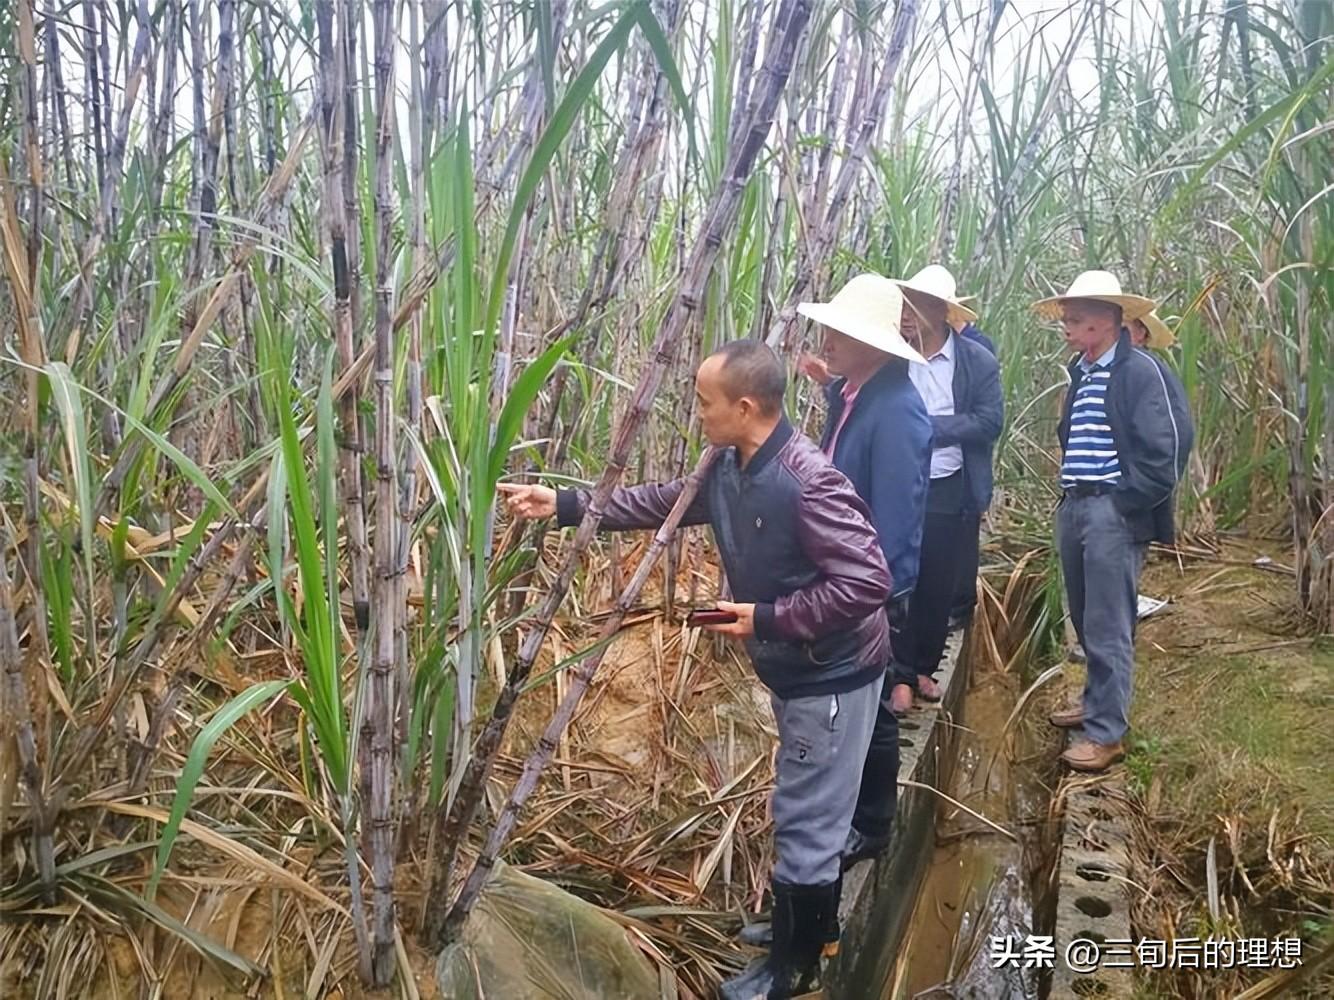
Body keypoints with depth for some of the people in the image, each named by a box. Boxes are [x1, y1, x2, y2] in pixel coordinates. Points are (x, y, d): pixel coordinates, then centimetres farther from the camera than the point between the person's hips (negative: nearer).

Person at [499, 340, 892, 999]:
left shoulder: (807, 481, -30)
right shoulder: (729, 469, -2)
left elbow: (867, 580, -31)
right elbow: (666, 502, 12)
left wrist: (767, 619, -25)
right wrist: (566, 506, 8)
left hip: (832, 676, -9)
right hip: (793, 669, 9)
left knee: (803, 819, 5)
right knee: (813, 807, 26)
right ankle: (813, 920, 47)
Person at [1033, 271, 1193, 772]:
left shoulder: (1141, 371, -10)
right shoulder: (1081, 371, 14)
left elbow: (1168, 447, -14)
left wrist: (1123, 502, -13)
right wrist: (1070, 496, 13)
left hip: (1114, 512, -8)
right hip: (1073, 506, 8)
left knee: (1108, 627, -2)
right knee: (1086, 620, 18)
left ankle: (1107, 732, 8)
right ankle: (1098, 700, 35)